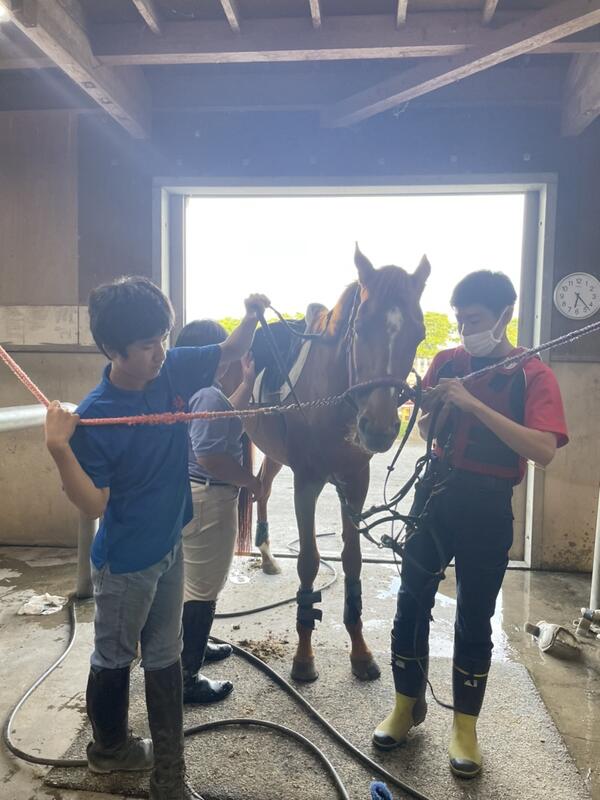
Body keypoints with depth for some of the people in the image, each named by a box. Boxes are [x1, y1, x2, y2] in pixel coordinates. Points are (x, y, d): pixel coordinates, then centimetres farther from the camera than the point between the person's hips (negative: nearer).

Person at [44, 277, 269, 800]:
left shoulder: (173, 370, -11)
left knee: (165, 657, 18)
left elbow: (231, 352, 3)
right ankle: (110, 747, 48)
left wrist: (253, 317, -17)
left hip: (169, 546, 6)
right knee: (114, 658, 19)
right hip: (125, 561, -6)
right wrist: (60, 448, -38)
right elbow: (94, 505, -22)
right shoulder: (96, 416, -26)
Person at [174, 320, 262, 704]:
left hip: (194, 493, 11)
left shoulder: (192, 391, 8)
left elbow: (228, 418, 20)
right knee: (202, 589, 2)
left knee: (196, 581, 26)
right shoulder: (210, 396, -24)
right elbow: (209, 457, -30)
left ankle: (195, 644, 46)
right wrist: (252, 481, -18)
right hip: (208, 499, -11)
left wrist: (248, 381, 13)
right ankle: (187, 677, 16)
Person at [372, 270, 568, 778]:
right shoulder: (448, 362, 3)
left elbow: (544, 451, -23)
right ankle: (408, 705, 30)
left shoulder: (533, 376, -8)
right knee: (412, 601, 9)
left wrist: (474, 404, -28)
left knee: (474, 617, 7)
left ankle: (465, 726, 27)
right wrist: (438, 404, -12)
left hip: (488, 507, -3)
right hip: (437, 492, 4)